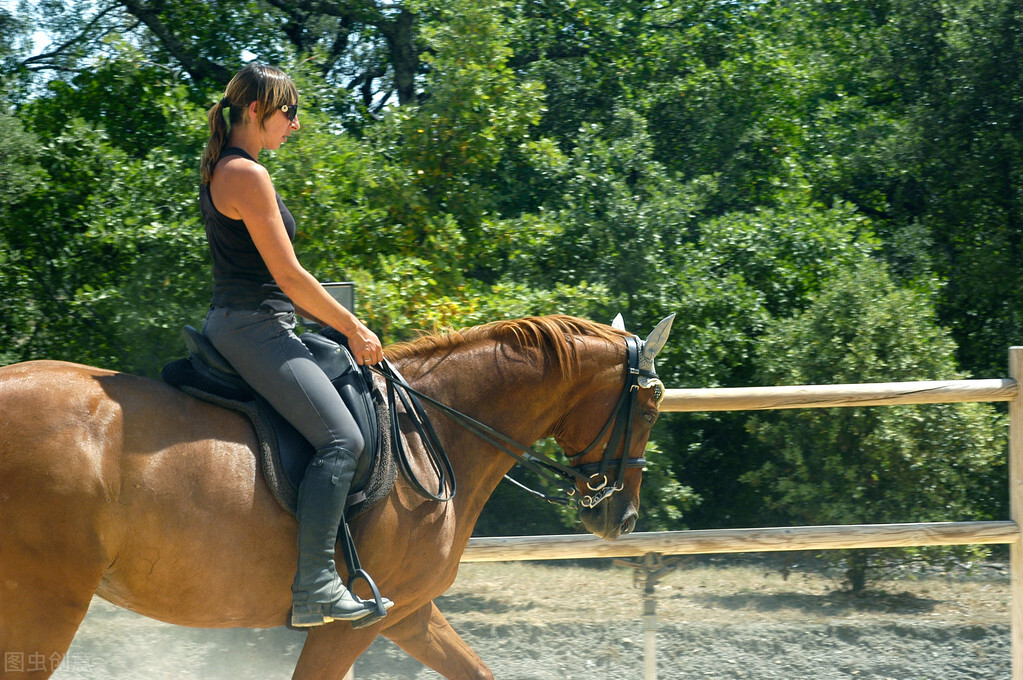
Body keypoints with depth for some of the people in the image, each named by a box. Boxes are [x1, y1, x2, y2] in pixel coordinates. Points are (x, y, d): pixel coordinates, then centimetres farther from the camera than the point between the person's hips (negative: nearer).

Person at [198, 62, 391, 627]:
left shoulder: (223, 171, 19)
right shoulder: (247, 174, -14)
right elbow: (289, 275, -16)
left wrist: (336, 323, 18)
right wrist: (352, 328, -6)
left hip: (235, 324, 11)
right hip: (254, 327, -11)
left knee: (333, 435, 20)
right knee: (340, 438, -20)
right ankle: (314, 586, -26)